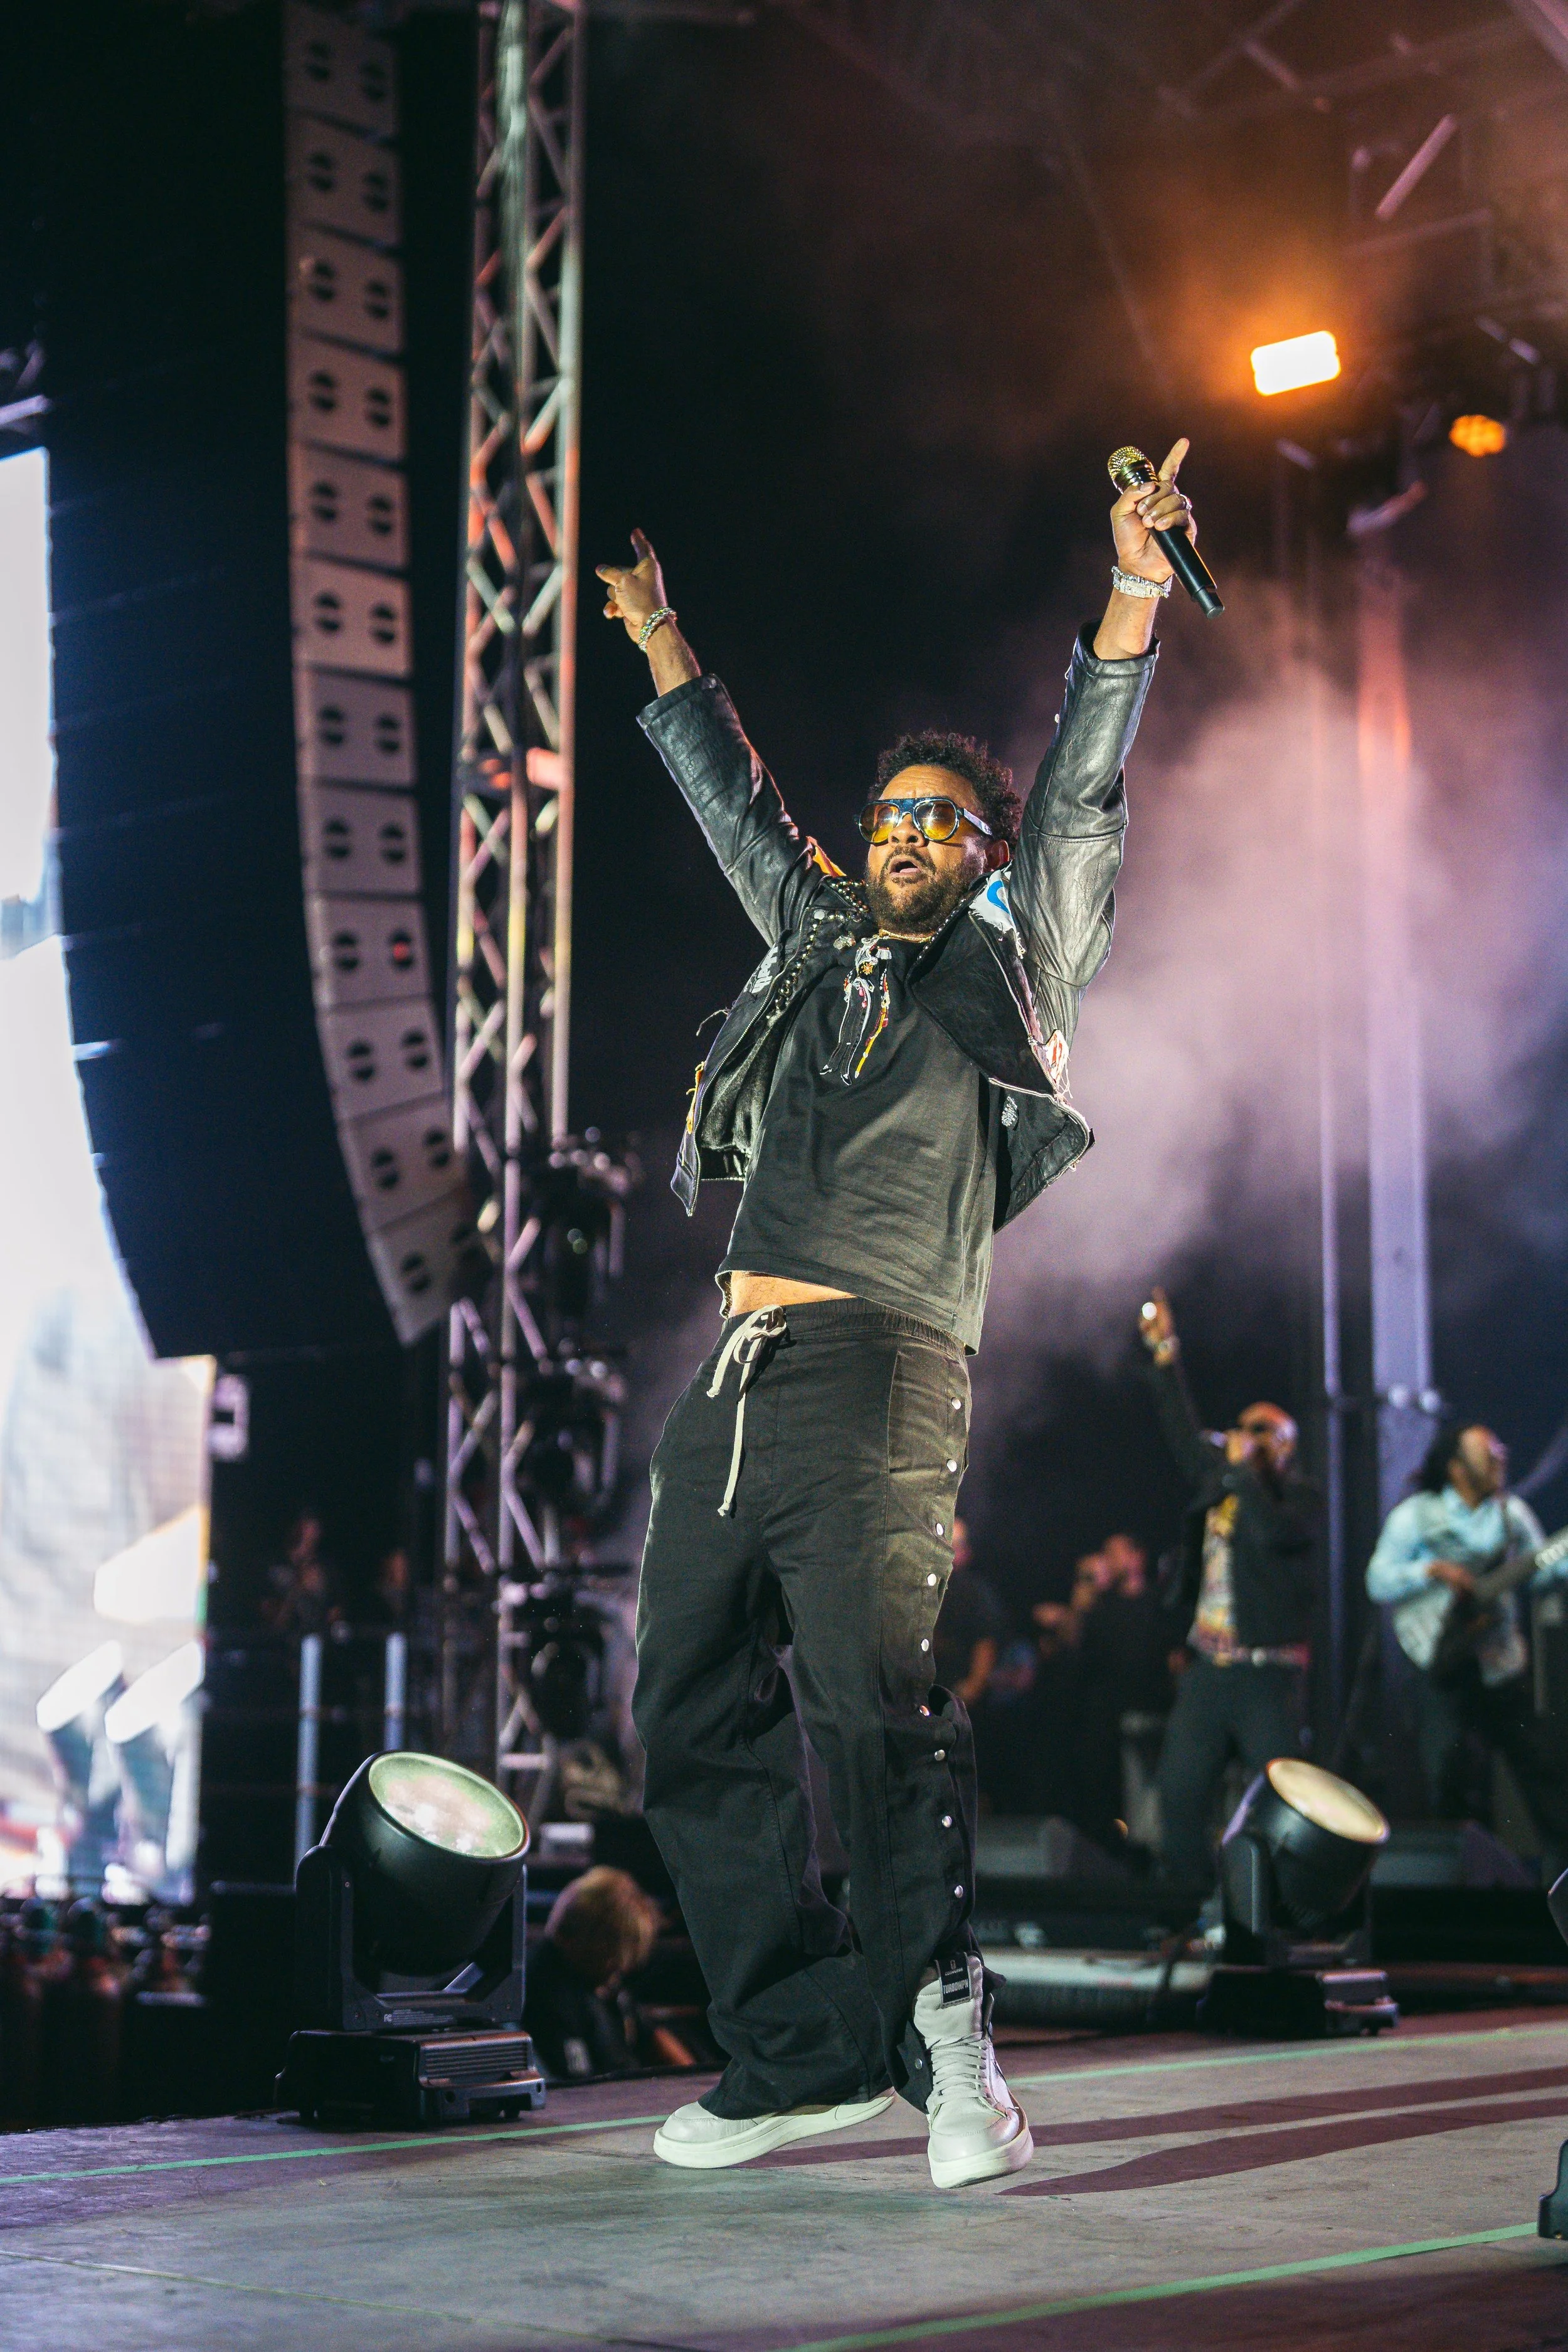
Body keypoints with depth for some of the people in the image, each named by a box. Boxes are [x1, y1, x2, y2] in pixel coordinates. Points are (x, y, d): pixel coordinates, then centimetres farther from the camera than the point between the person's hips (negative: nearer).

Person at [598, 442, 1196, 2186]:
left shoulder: (1016, 965, 14)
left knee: (866, 1688, -20)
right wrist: (662, 645, 46)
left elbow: (1083, 795, 6)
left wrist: (1132, 588, 0)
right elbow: (734, 798, 38)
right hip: (731, 1387, 6)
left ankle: (938, 2012, -8)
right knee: (692, 1717, 2)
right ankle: (802, 2053, 7)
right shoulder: (818, 943, 26)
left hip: (875, 1377, -6)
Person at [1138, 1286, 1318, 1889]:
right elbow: (1183, 1432, 19)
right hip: (1206, 1672, 6)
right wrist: (1164, 1353, 15)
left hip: (1266, 1675, -6)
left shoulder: (1300, 1499, -1)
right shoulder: (1216, 1485, 15)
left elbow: (1271, 1531, -21)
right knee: (1180, 1796, -1)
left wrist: (1242, 1468, -10)